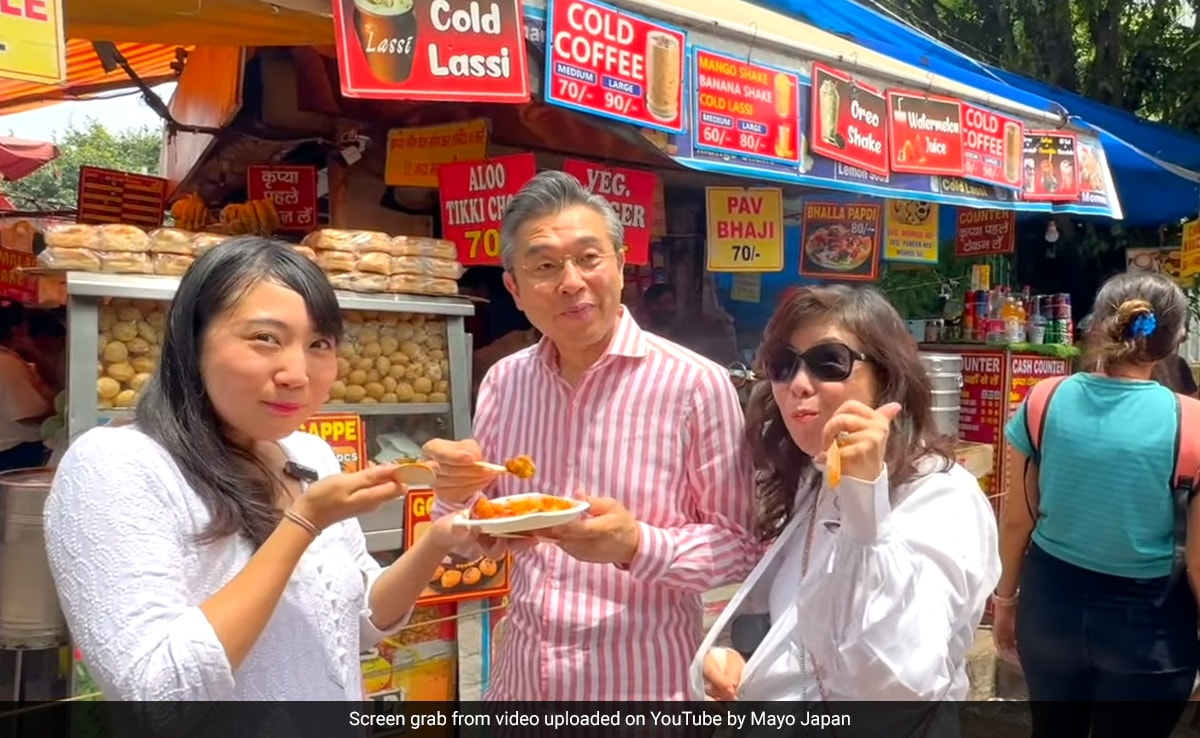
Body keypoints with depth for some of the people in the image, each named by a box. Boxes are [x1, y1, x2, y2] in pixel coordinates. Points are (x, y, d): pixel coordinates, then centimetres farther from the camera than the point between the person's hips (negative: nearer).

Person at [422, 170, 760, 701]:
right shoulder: (503, 383, -1)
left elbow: (740, 545, -13)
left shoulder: (696, 385, -17)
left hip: (642, 683, -4)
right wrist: (455, 495, -14)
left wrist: (637, 544, -28)